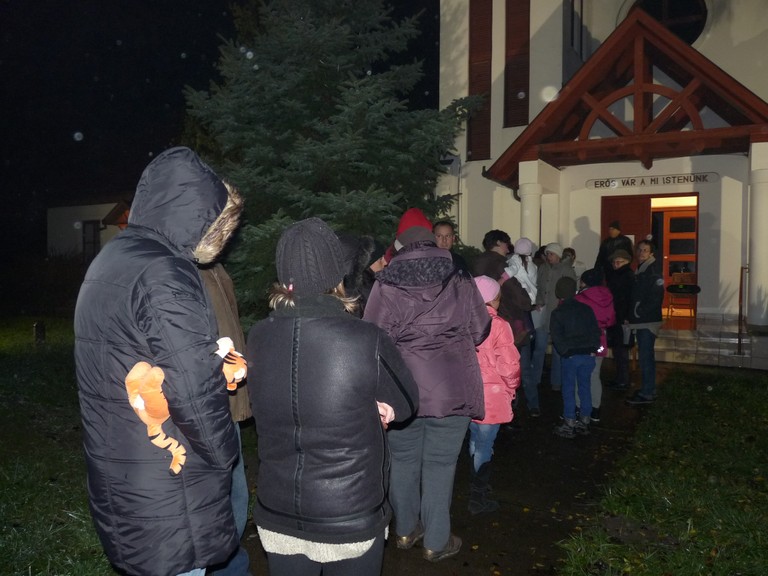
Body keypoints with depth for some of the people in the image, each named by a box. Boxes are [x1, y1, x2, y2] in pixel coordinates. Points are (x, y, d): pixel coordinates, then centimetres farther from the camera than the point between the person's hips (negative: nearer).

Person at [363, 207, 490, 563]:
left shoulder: (385, 282, -4)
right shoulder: (458, 279, -4)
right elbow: (480, 330, 4)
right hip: (450, 386, -1)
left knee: (403, 460, 17)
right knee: (439, 464, 9)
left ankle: (406, 530, 34)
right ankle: (436, 542, 22)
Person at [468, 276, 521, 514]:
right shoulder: (498, 325, -17)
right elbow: (509, 365, -17)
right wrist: (511, 387, 2)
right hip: (492, 395, -5)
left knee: (476, 441, 22)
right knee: (484, 445, 6)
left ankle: (478, 486, 38)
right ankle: (478, 498, 17)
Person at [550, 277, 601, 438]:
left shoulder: (558, 313, -5)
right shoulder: (586, 309, 7)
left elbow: (557, 337, -10)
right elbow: (596, 331, 7)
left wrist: (564, 352, 2)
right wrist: (593, 349, 10)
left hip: (570, 356, -4)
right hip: (588, 354, 4)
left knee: (569, 389, 4)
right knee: (585, 387, 13)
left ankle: (569, 425, 8)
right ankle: (584, 421, 20)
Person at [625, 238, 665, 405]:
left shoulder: (653, 271, -12)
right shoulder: (639, 270, 16)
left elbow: (656, 297, -20)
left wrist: (640, 312, -15)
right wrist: (633, 314, 11)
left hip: (648, 321, -9)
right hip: (640, 322, 9)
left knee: (645, 357, -7)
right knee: (645, 357, 15)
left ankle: (647, 394, -1)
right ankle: (648, 389, 25)